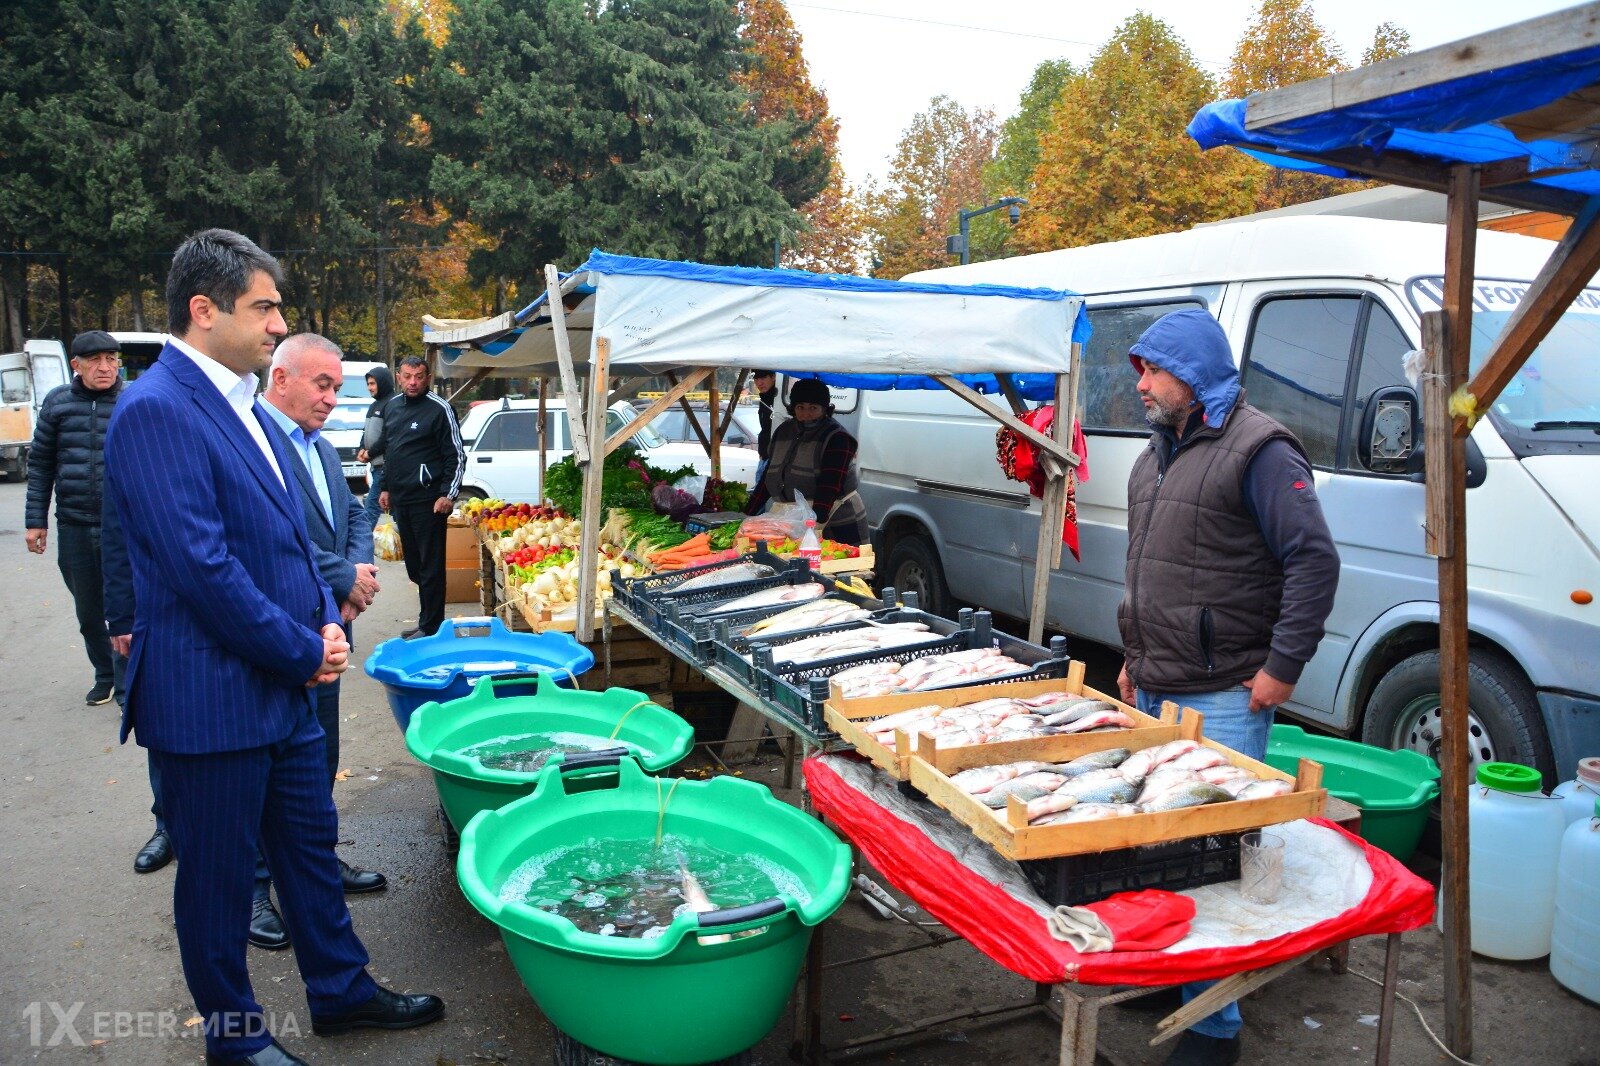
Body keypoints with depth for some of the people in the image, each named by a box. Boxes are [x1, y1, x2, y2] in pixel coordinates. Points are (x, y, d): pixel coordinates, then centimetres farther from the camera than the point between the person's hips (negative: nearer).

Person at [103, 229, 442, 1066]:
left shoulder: (243, 405, 11)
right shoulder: (155, 411, -19)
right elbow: (202, 566, -24)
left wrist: (326, 621, 2)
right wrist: (303, 653, -15)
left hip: (285, 682, 9)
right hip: (211, 697, -9)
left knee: (310, 844, 20)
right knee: (219, 872, 10)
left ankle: (341, 992, 37)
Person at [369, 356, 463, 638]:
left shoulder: (439, 409, -8)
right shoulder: (392, 406, 13)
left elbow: (456, 456, -9)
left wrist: (448, 494, -15)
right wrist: (386, 488, 21)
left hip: (428, 500, -7)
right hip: (400, 499, 7)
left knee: (431, 566, -4)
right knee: (413, 564, 13)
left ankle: (430, 627, 3)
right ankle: (425, 621, 23)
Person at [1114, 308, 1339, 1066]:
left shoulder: (1258, 452, -12)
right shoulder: (1157, 455, 15)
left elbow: (1315, 561, -15)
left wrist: (1282, 666, -17)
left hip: (1224, 699, -8)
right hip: (1155, 691, 9)